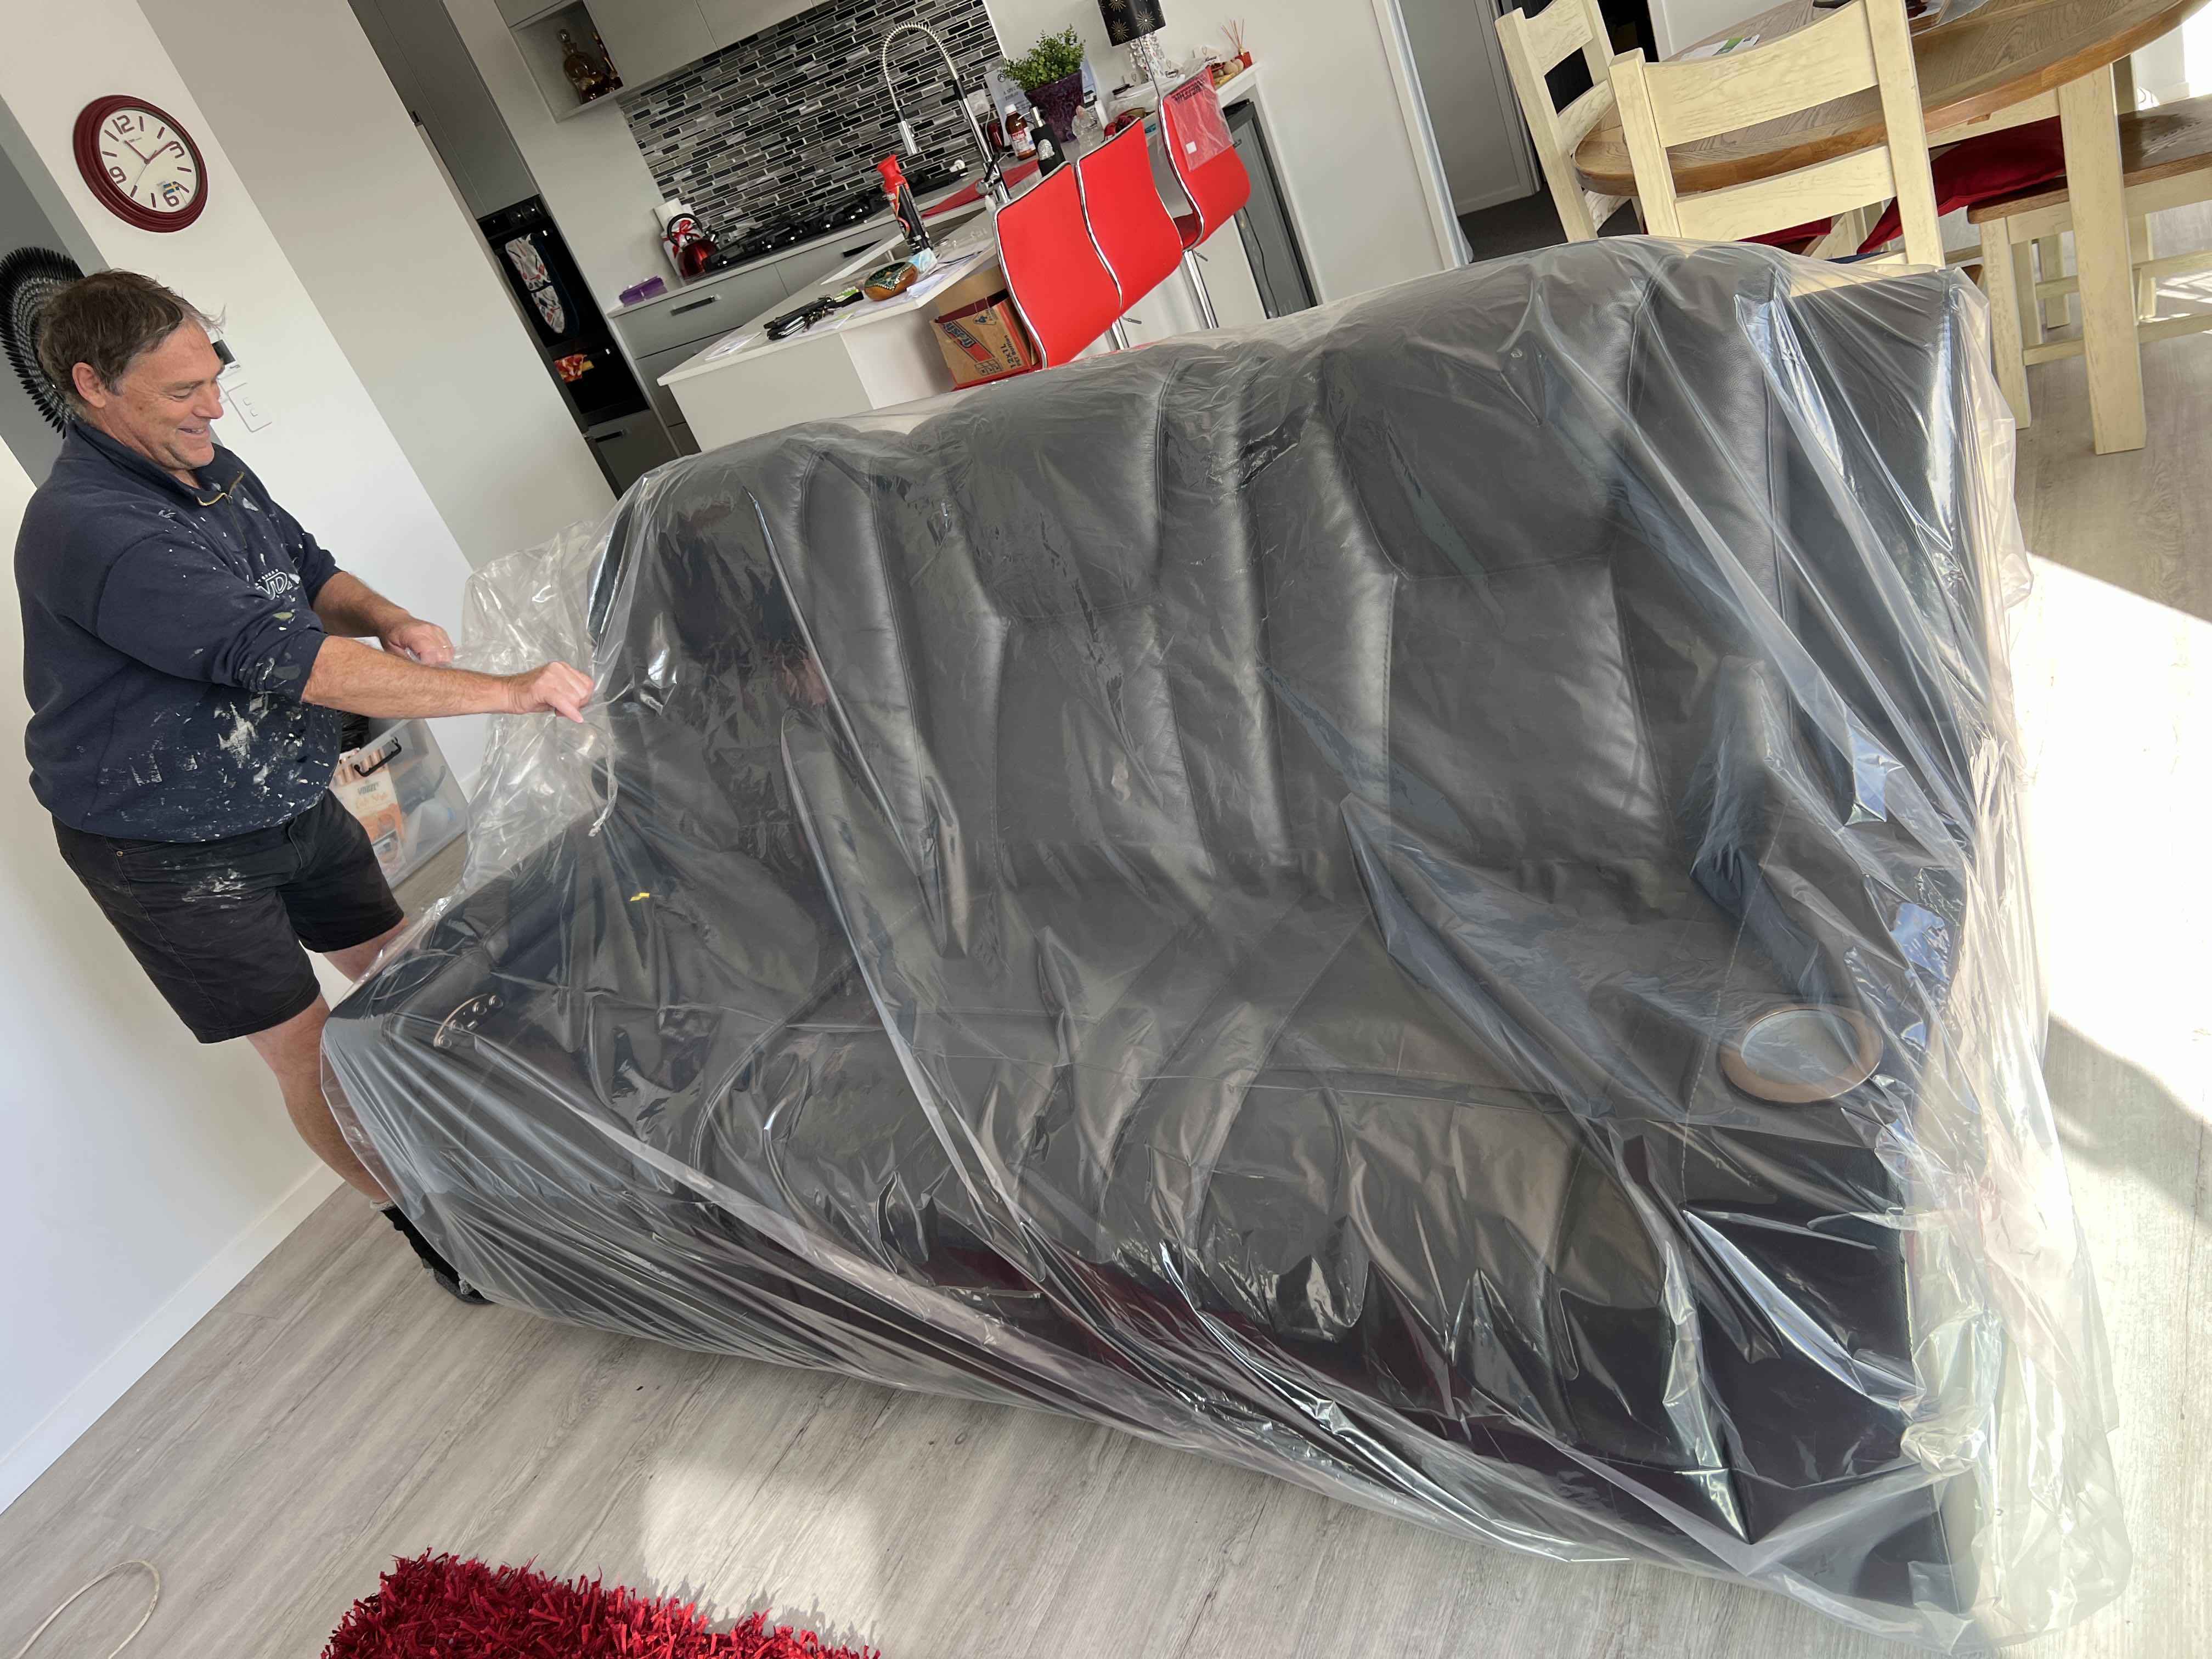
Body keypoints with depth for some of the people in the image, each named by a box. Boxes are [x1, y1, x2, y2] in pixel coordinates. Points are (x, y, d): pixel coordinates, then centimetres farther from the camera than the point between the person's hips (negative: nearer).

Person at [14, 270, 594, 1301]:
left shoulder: (206, 467, -1)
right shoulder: (87, 531, -29)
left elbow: (308, 570, 14)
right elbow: (288, 658, -37)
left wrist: (385, 620, -12)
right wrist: (510, 693, -39)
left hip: (293, 801, 8)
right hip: (174, 854, -8)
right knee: (307, 1051, 3)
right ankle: (421, 1221, 22)